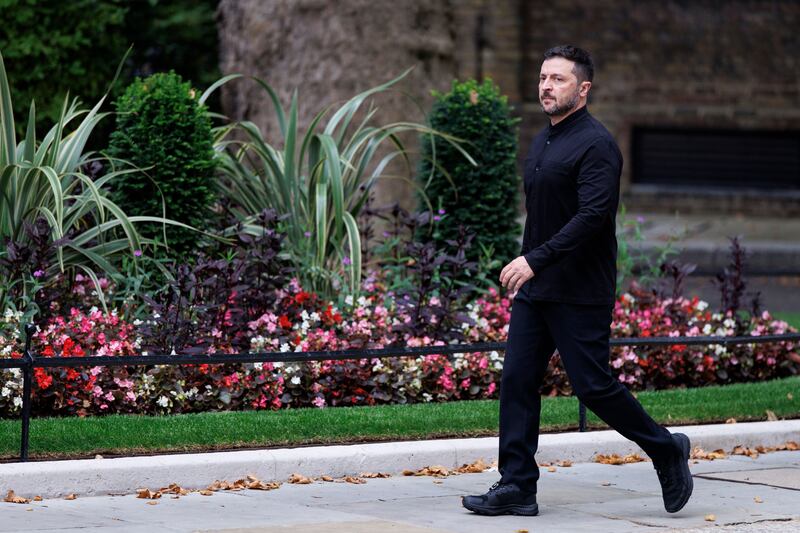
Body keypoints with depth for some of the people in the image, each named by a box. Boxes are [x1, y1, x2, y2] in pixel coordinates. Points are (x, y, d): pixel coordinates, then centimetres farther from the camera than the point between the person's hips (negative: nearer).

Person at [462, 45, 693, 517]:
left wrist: (536, 259, -28)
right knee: (517, 381, 2)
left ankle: (666, 450, 15)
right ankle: (517, 487, 4)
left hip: (580, 294, -8)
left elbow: (592, 216, -24)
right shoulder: (541, 143, 16)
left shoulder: (596, 145, -14)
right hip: (534, 290, 9)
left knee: (593, 386, -5)